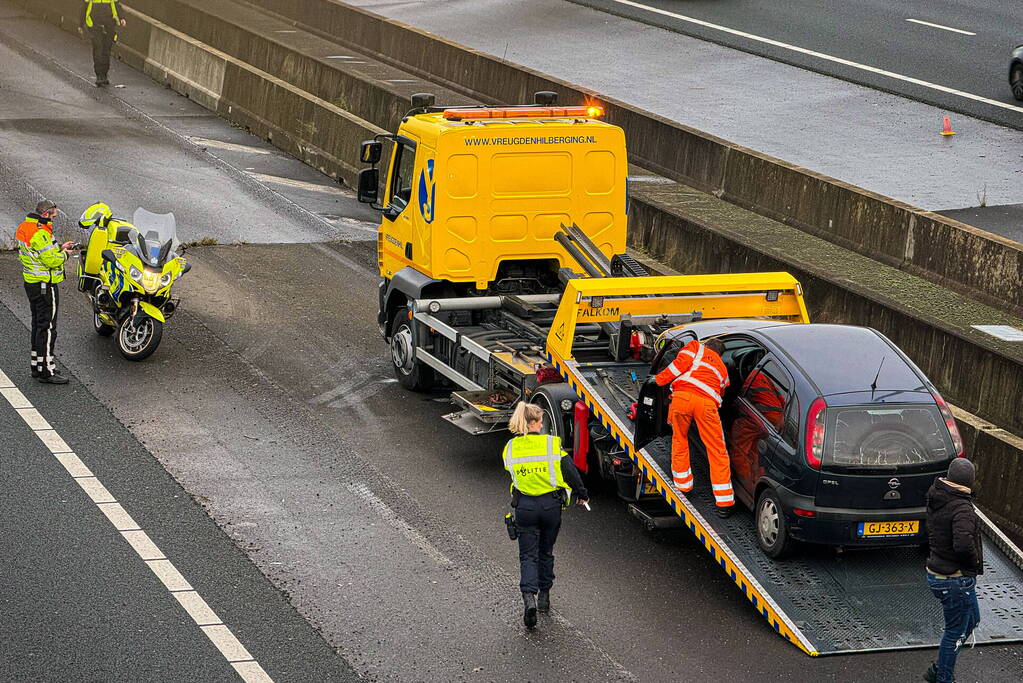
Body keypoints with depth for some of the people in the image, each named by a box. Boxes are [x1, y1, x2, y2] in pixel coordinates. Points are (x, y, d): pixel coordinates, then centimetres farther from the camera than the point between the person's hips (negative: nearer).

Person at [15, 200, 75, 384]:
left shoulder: (24, 227, 11)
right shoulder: (40, 233, -22)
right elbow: (51, 260, -25)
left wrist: (59, 248, 11)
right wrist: (64, 254, -6)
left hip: (31, 283, 10)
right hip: (45, 286, -10)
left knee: (38, 324, 18)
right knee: (47, 327, -6)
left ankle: (37, 365, 26)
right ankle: (46, 370, -4)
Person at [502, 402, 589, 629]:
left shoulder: (510, 448, -4)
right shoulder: (552, 444, -9)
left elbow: (512, 472, 7)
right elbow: (570, 472, -6)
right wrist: (581, 494, 9)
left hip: (524, 506, 0)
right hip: (551, 504, 0)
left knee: (528, 555, 3)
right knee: (546, 552, 20)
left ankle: (529, 597, -18)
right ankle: (544, 596, 27)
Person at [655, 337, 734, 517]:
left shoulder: (697, 347, 26)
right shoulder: (722, 369, 36)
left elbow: (683, 361, 7)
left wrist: (661, 379, 9)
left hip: (682, 396, -2)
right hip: (706, 402, 2)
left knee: (679, 440, 21)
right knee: (717, 451, 6)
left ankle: (683, 486, 29)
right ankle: (724, 503, 5)